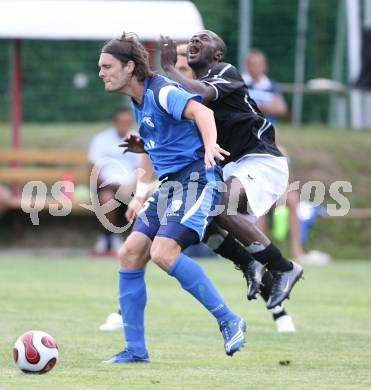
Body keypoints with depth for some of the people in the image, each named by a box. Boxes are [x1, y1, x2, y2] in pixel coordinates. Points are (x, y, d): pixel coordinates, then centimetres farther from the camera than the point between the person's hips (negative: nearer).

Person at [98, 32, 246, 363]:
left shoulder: (161, 91, -12)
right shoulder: (139, 101, 16)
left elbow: (201, 112, -30)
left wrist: (210, 146, -46)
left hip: (195, 178, -10)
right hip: (169, 185, 10)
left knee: (163, 253, -25)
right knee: (130, 254, -1)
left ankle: (229, 322, -15)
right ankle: (135, 350, 3)